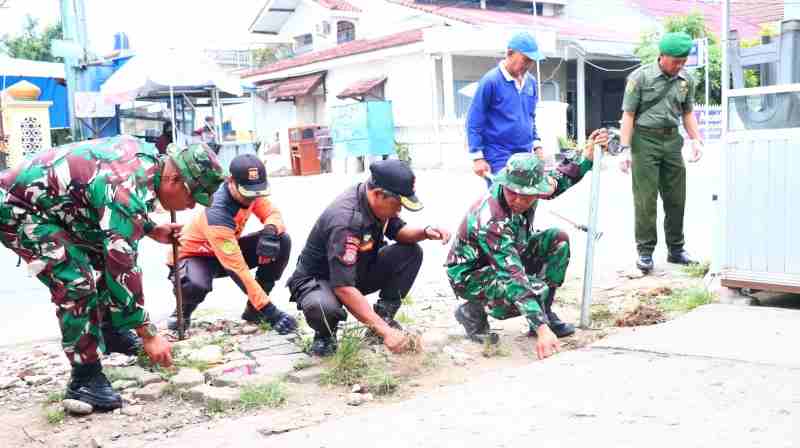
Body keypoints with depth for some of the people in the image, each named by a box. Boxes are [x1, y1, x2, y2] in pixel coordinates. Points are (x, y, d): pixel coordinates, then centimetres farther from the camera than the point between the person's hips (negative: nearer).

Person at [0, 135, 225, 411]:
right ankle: (84, 379, -9)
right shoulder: (130, 194, -32)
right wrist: (148, 335, -24)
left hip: (47, 198, 10)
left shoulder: (148, 156, -4)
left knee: (102, 258, 16)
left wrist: (152, 230, 4)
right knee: (77, 283, -20)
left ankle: (109, 331, 35)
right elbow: (123, 270, -30)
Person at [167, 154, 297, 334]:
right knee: (196, 285, -42)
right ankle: (184, 310, -3)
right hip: (196, 256, -7)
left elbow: (274, 214, -7)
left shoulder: (249, 190, -19)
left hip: (230, 249, 7)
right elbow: (239, 270, -37)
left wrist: (270, 230, -35)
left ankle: (254, 308, -3)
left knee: (282, 241, -16)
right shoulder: (216, 216, -37)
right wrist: (269, 310, -37)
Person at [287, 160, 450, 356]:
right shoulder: (346, 220, -35)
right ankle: (325, 333, -5)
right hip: (318, 280, -8)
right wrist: (385, 332, -38)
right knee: (324, 308, -41)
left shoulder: (379, 203, -11)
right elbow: (344, 288, -38)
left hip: (358, 271, 8)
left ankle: (384, 316, 2)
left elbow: (398, 231, 8)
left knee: (411, 253, -8)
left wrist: (426, 232, -16)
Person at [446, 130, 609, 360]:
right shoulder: (491, 221, -38)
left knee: (558, 239, -8)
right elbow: (515, 277, -43)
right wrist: (542, 329, -47)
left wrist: (587, 155, -1)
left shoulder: (530, 190, -16)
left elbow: (560, 177, 10)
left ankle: (545, 312, 1)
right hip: (470, 273, -8)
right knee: (534, 290, -31)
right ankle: (473, 311, -6)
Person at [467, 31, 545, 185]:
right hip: (499, 160, -6)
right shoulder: (491, 81, -10)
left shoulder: (531, 82, 10)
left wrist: (537, 145, 13)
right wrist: (478, 157, -12)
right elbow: (474, 122, -9)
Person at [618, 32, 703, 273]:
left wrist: (696, 139, 3)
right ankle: (645, 251, 4)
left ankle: (676, 249, 20)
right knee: (645, 199, -4)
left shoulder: (687, 80, 8)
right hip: (645, 140, -5)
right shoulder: (641, 77, -6)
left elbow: (688, 113, 17)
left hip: (672, 140, 5)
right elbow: (628, 114, -7)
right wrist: (625, 149, -13)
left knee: (676, 198, 8)